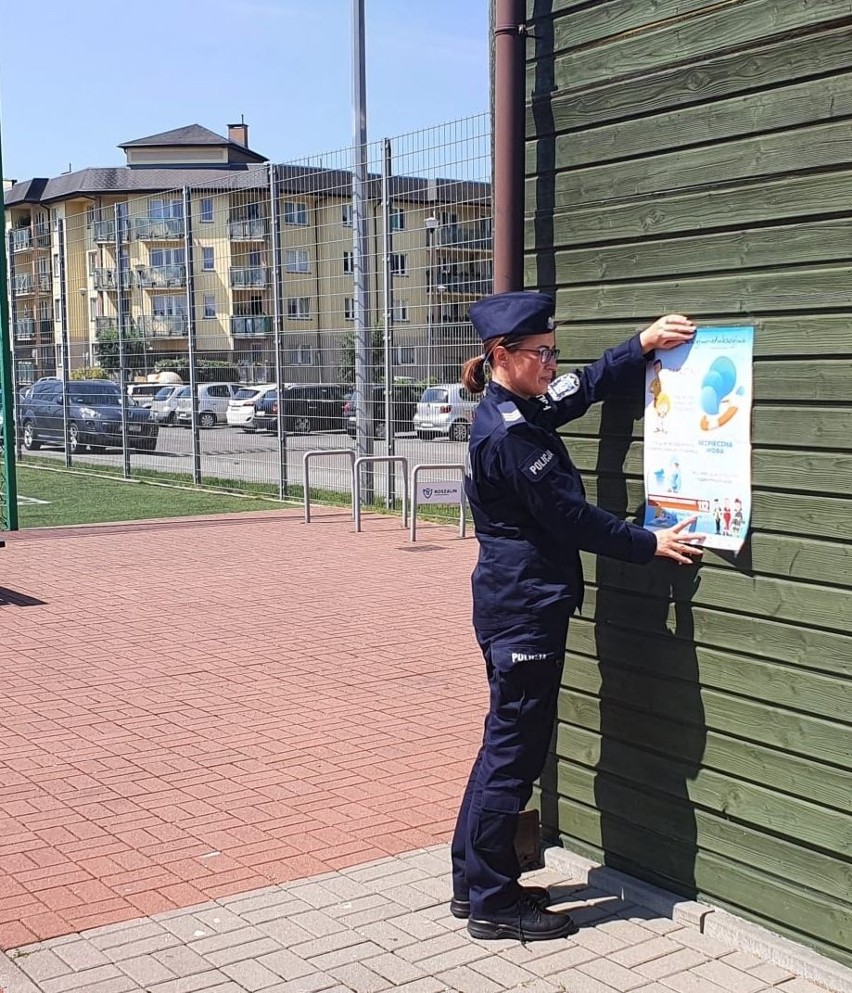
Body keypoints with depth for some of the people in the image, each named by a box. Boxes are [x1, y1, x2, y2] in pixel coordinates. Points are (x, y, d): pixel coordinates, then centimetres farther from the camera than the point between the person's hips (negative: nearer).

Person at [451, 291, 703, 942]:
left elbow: (590, 387, 23)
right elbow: (571, 518, -17)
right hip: (524, 610, -11)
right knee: (515, 750, -1)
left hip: (515, 604, 11)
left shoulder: (521, 410, 10)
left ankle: (476, 883, 27)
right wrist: (650, 544, -8)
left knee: (507, 744, 17)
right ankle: (493, 903, 11)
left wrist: (645, 344, 12)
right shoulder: (509, 435, -20)